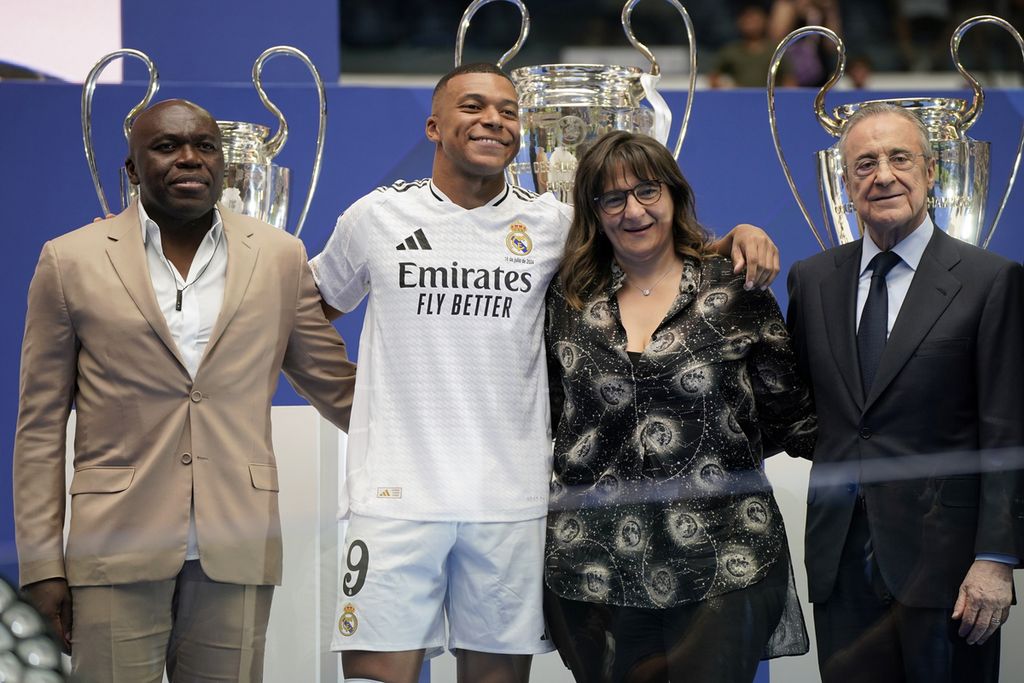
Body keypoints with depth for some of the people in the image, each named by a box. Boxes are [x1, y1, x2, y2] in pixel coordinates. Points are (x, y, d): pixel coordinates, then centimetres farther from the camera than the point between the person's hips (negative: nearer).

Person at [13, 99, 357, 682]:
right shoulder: (72, 261, 4)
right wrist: (42, 563, -1)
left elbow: (338, 387, 14)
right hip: (118, 547, -1)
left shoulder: (281, 258, 8)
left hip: (237, 550, 2)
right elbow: (41, 426, 4)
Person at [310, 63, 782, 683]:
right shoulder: (378, 218, 6)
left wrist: (738, 237, 0)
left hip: (512, 503, 1)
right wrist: (347, 392, 10)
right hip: (397, 493, -1)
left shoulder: (551, 225, 7)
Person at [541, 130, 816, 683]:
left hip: (723, 569, -2)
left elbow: (790, 418, 5)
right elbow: (541, 417, 18)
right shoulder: (567, 303, 8)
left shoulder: (737, 293, 3)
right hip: (597, 570, 2)